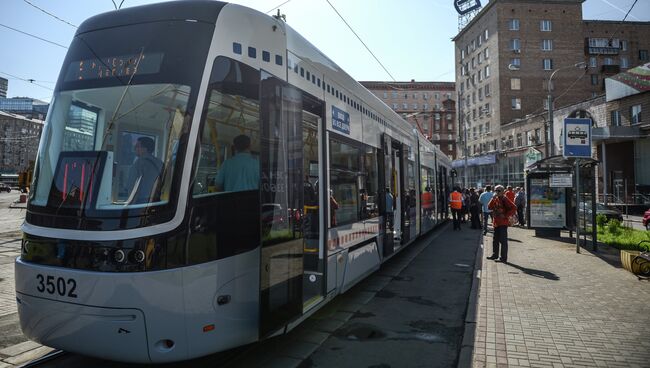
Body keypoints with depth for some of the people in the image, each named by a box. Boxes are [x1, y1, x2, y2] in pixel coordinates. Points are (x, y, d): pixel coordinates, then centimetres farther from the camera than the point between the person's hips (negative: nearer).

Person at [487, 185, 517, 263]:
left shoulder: (504, 199, -10)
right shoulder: (495, 199, 12)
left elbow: (514, 208, -18)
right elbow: (489, 207, 1)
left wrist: (506, 215, -16)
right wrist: (493, 198, -8)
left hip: (503, 223, -8)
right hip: (496, 222, 8)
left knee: (503, 240, -5)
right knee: (495, 240, 16)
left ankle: (503, 258, -2)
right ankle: (495, 255, 29)